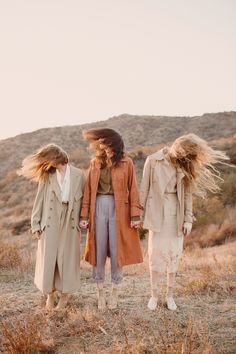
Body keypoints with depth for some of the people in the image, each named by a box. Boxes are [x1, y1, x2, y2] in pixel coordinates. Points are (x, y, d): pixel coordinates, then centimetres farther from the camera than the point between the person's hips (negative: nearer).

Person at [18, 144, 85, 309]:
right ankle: (50, 294, 21)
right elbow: (40, 200, 2)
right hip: (50, 224, 1)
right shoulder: (47, 176, 4)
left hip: (70, 223, -1)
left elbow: (84, 199, 0)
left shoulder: (78, 175, 0)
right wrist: (36, 225, -2)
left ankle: (64, 295, 21)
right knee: (48, 260, 3)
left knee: (67, 259, 6)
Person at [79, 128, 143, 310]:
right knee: (99, 250, 5)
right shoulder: (95, 162, 6)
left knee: (117, 251, 4)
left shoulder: (126, 163, -1)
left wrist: (135, 215, -8)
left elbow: (132, 190, -2)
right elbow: (88, 190, 5)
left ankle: (115, 292, 20)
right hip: (99, 207, 2)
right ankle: (100, 292, 18)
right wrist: (84, 215, 1)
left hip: (119, 209, -2)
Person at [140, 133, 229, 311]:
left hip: (176, 214, 3)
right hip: (157, 213, -3)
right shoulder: (153, 160, -5)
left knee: (174, 256, 6)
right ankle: (155, 295, 13)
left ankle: (170, 295, 17)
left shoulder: (184, 165, 4)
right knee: (156, 255, 1)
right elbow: (144, 189, -3)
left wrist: (188, 219, -2)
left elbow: (187, 193, 3)